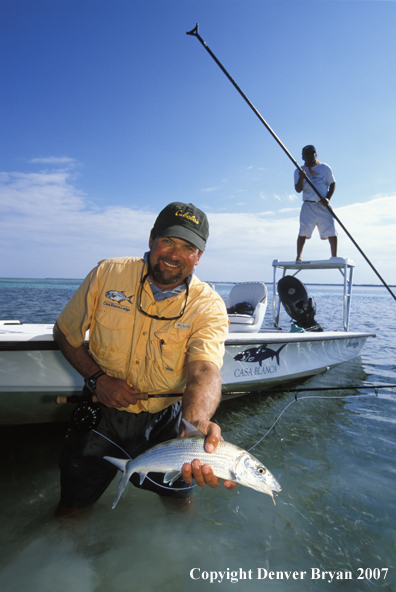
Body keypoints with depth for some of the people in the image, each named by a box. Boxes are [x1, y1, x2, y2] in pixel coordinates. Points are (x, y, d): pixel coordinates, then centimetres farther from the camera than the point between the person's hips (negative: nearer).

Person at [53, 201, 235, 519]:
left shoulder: (209, 307, -17)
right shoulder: (107, 274, -12)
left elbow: (205, 370, -34)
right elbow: (65, 332, -1)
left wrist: (196, 424, -55)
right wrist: (97, 377, -16)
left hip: (163, 421, 0)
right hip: (101, 414, 1)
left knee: (180, 497, 14)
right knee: (71, 508, 10)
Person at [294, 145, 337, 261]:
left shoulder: (325, 168, 9)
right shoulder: (299, 171, 8)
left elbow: (332, 184, 8)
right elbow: (298, 189, -1)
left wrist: (328, 198, -8)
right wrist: (301, 178, -21)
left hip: (324, 205, 1)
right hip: (308, 205, 0)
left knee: (331, 231, -4)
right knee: (303, 232, -9)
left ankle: (334, 257, 4)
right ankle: (298, 257, -3)